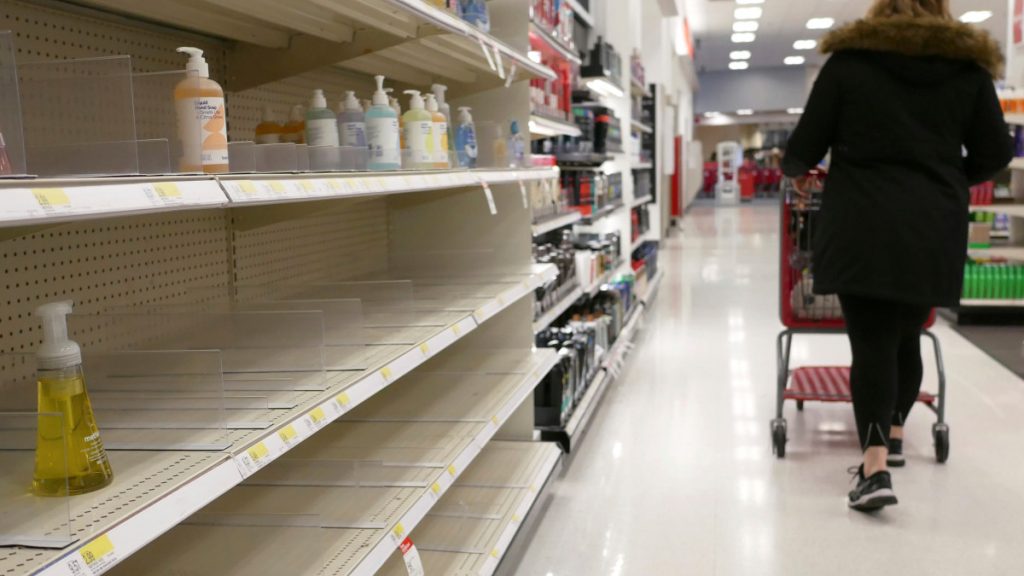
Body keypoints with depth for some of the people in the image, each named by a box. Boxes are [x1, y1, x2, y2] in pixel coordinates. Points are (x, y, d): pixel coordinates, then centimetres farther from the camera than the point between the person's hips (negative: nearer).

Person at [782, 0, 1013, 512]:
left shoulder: (849, 62, 2)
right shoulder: (968, 68, 9)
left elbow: (806, 144, 1)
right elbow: (996, 153, 10)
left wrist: (796, 172, 23)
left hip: (863, 226, -3)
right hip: (933, 229, 3)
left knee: (871, 340, -3)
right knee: (906, 334, 18)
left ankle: (875, 468, -13)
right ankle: (893, 435, 35)